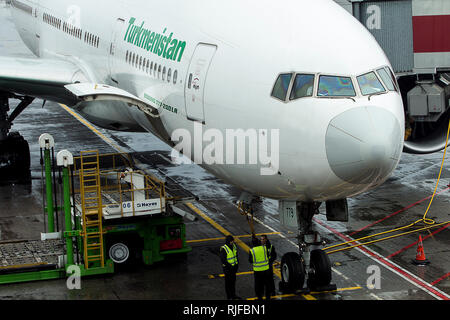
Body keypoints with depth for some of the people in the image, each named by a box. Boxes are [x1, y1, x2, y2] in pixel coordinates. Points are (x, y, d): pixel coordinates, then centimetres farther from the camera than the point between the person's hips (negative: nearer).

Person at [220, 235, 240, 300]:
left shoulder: (233, 245, 2)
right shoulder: (224, 249, -21)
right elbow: (223, 260, -19)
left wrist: (237, 263, 9)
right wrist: (229, 266, -19)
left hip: (234, 267, 7)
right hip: (227, 268, -7)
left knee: (233, 281, 17)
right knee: (228, 282, 4)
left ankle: (233, 295, 28)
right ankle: (229, 297, 14)